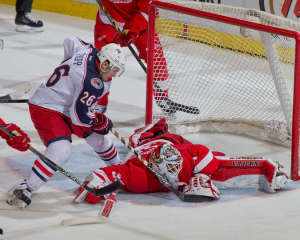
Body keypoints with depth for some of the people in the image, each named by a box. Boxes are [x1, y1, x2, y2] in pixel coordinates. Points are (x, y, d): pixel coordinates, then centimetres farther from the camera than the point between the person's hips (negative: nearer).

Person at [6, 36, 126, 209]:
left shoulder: (88, 52, -4)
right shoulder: (94, 83, -29)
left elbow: (70, 41, 17)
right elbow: (79, 116, -25)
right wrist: (102, 122, -8)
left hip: (65, 105, 11)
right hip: (46, 109, -11)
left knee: (97, 135, 21)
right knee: (61, 152, -30)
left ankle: (119, 168, 45)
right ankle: (24, 190, -27)